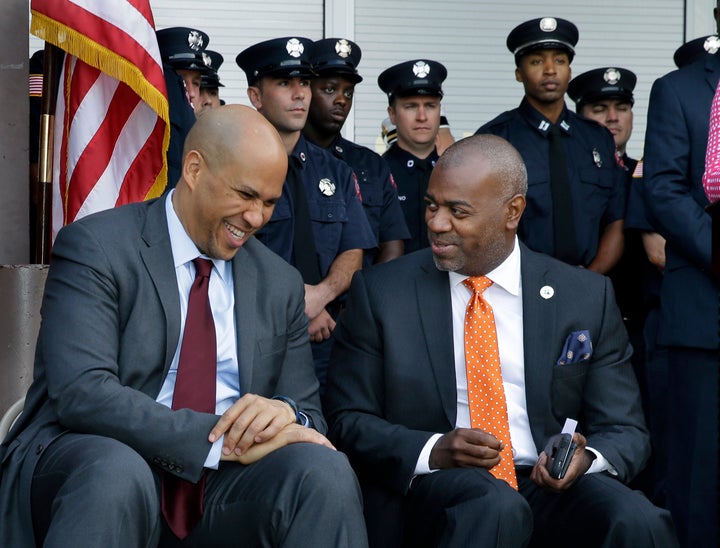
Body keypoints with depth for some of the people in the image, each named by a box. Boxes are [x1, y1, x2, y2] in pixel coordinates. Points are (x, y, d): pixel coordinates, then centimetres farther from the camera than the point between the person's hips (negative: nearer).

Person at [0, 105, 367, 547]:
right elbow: (82, 393, -18)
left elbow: (310, 416, 11)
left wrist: (286, 413, -15)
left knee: (326, 471, -26)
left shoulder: (281, 284, 11)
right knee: (117, 470, -39)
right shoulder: (94, 248, -5)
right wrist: (223, 440, -25)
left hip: (217, 484, 4)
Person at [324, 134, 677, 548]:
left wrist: (586, 458, -15)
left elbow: (626, 431, 9)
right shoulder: (380, 292, 5)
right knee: (495, 508, -35)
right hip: (432, 490, -1)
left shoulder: (587, 297, 8)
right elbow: (347, 420, 4)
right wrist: (433, 451, -14)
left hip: (549, 484, 1)